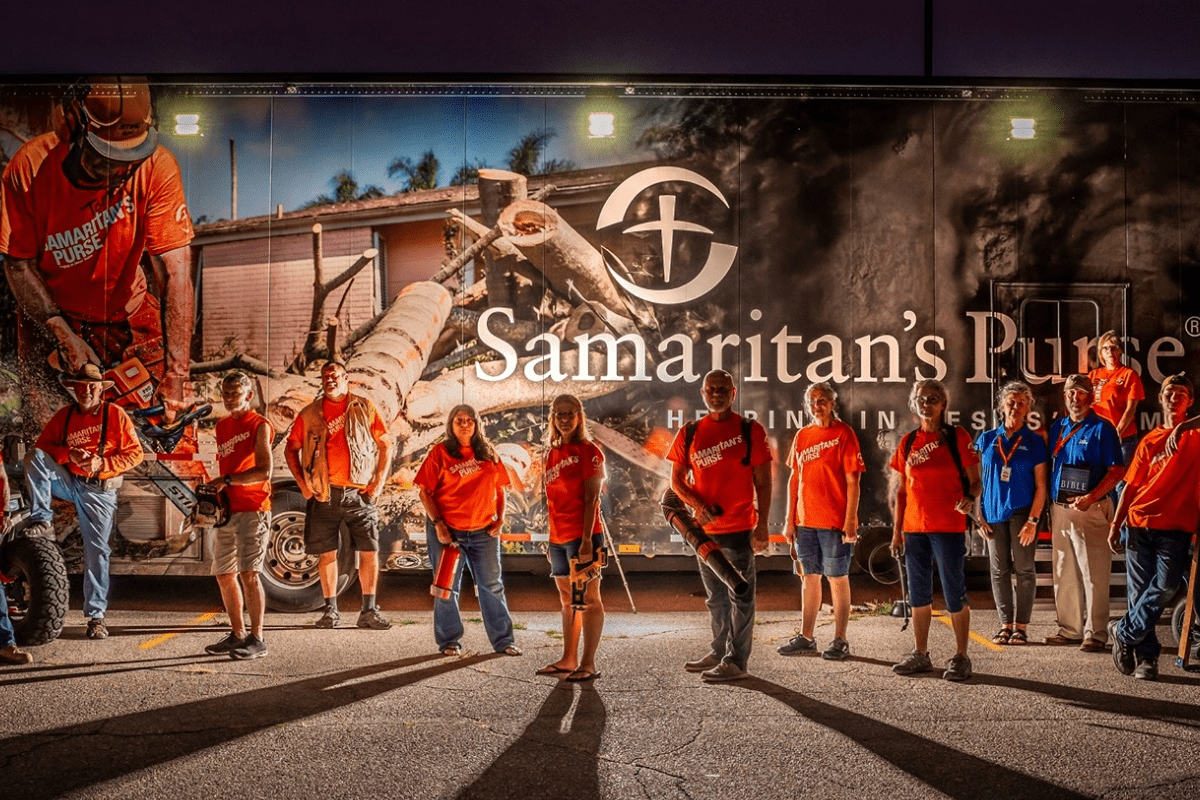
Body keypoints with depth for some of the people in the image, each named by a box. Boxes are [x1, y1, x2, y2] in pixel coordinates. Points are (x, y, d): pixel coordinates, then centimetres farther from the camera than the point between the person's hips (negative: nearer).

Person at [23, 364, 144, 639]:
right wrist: (68, 454, -14)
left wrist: (102, 464, -19)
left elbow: (135, 454, -6)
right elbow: (43, 445, 5)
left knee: (96, 551, -6)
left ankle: (96, 616, 1)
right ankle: (42, 520, -17)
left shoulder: (115, 415, -3)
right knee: (34, 458, -21)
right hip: (68, 480, 3)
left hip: (98, 490, -3)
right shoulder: (64, 415, 6)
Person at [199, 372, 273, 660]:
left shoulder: (258, 425, -6)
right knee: (224, 575, 9)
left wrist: (227, 480, -17)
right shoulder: (222, 426, 18)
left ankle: (257, 639, -8)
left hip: (253, 509, -8)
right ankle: (237, 635, 19)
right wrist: (214, 490, 9)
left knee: (248, 573, -12)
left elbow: (265, 471, -14)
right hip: (227, 510, 8)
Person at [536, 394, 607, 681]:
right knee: (567, 600, 13)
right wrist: (550, 540, 14)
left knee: (588, 598, -4)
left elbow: (591, 499, -13)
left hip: (582, 536, -8)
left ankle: (588, 664, -3)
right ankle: (569, 660, 20)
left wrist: (587, 539, -19)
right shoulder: (552, 454, 15)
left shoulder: (588, 451, -7)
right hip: (558, 538, 8)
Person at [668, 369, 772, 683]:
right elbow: (677, 479, 9)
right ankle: (719, 652, 29)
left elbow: (763, 482, -4)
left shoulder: (750, 431, -4)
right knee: (716, 597, 17)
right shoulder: (689, 433, 6)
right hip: (704, 528, 5)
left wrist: (762, 525, -11)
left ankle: (736, 661, 4)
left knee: (740, 597, -1)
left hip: (739, 529, -5)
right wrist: (697, 504, -10)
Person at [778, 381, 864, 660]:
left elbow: (852, 481, -8)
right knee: (810, 578, 11)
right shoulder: (802, 435, 11)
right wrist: (790, 520, 10)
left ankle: (840, 641, 8)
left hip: (835, 521, -5)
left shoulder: (844, 433, -5)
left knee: (837, 578, 2)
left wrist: (850, 521, -14)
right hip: (805, 521, 5)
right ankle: (806, 638, 17)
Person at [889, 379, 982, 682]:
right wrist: (897, 530, 11)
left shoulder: (957, 437, -1)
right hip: (914, 529, 5)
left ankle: (960, 657, 5)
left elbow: (975, 480, -1)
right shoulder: (908, 442, 11)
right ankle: (921, 654, 19)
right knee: (918, 594, 10)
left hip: (948, 528, -5)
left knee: (954, 595, -3)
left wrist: (970, 498, -23)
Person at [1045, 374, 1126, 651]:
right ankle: (1070, 629, 21)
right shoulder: (1057, 427, 14)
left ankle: (1095, 634, -4)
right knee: (1063, 574, 11)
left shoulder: (1102, 428, -4)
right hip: (1059, 509, 6)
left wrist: (1091, 497, -20)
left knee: (1093, 575, -7)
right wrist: (1050, 505, 8)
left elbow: (1117, 470, -10)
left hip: (1090, 510, -6)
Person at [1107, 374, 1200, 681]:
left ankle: (1124, 632, 1)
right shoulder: (1150, 441, 13)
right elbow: (1131, 485, 11)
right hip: (1140, 523, 2)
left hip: (1175, 527, -2)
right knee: (1139, 590, 0)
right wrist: (1116, 524, 5)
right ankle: (1146, 657, 9)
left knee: (1166, 585, -17)